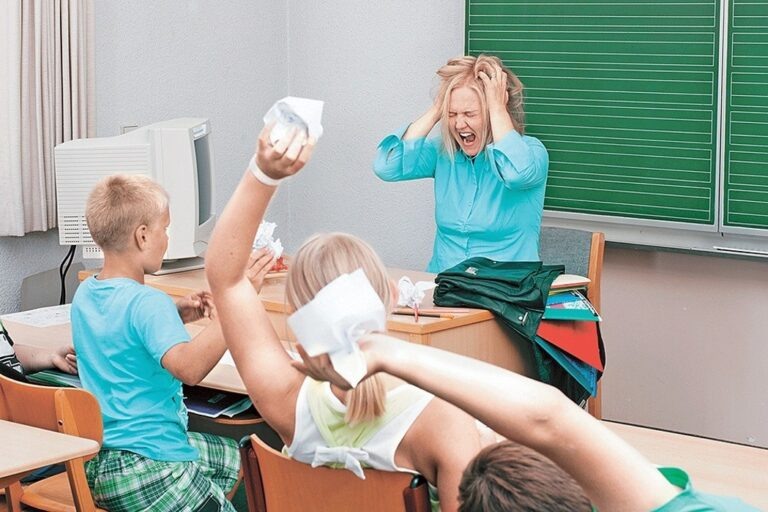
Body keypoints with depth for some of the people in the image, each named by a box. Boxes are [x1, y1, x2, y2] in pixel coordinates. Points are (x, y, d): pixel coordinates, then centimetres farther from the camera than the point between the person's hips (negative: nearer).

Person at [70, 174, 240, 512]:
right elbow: (188, 366, -40)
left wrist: (176, 316, 10)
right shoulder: (147, 303, -23)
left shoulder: (84, 294, 5)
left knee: (231, 456, 27)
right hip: (149, 472, -10)